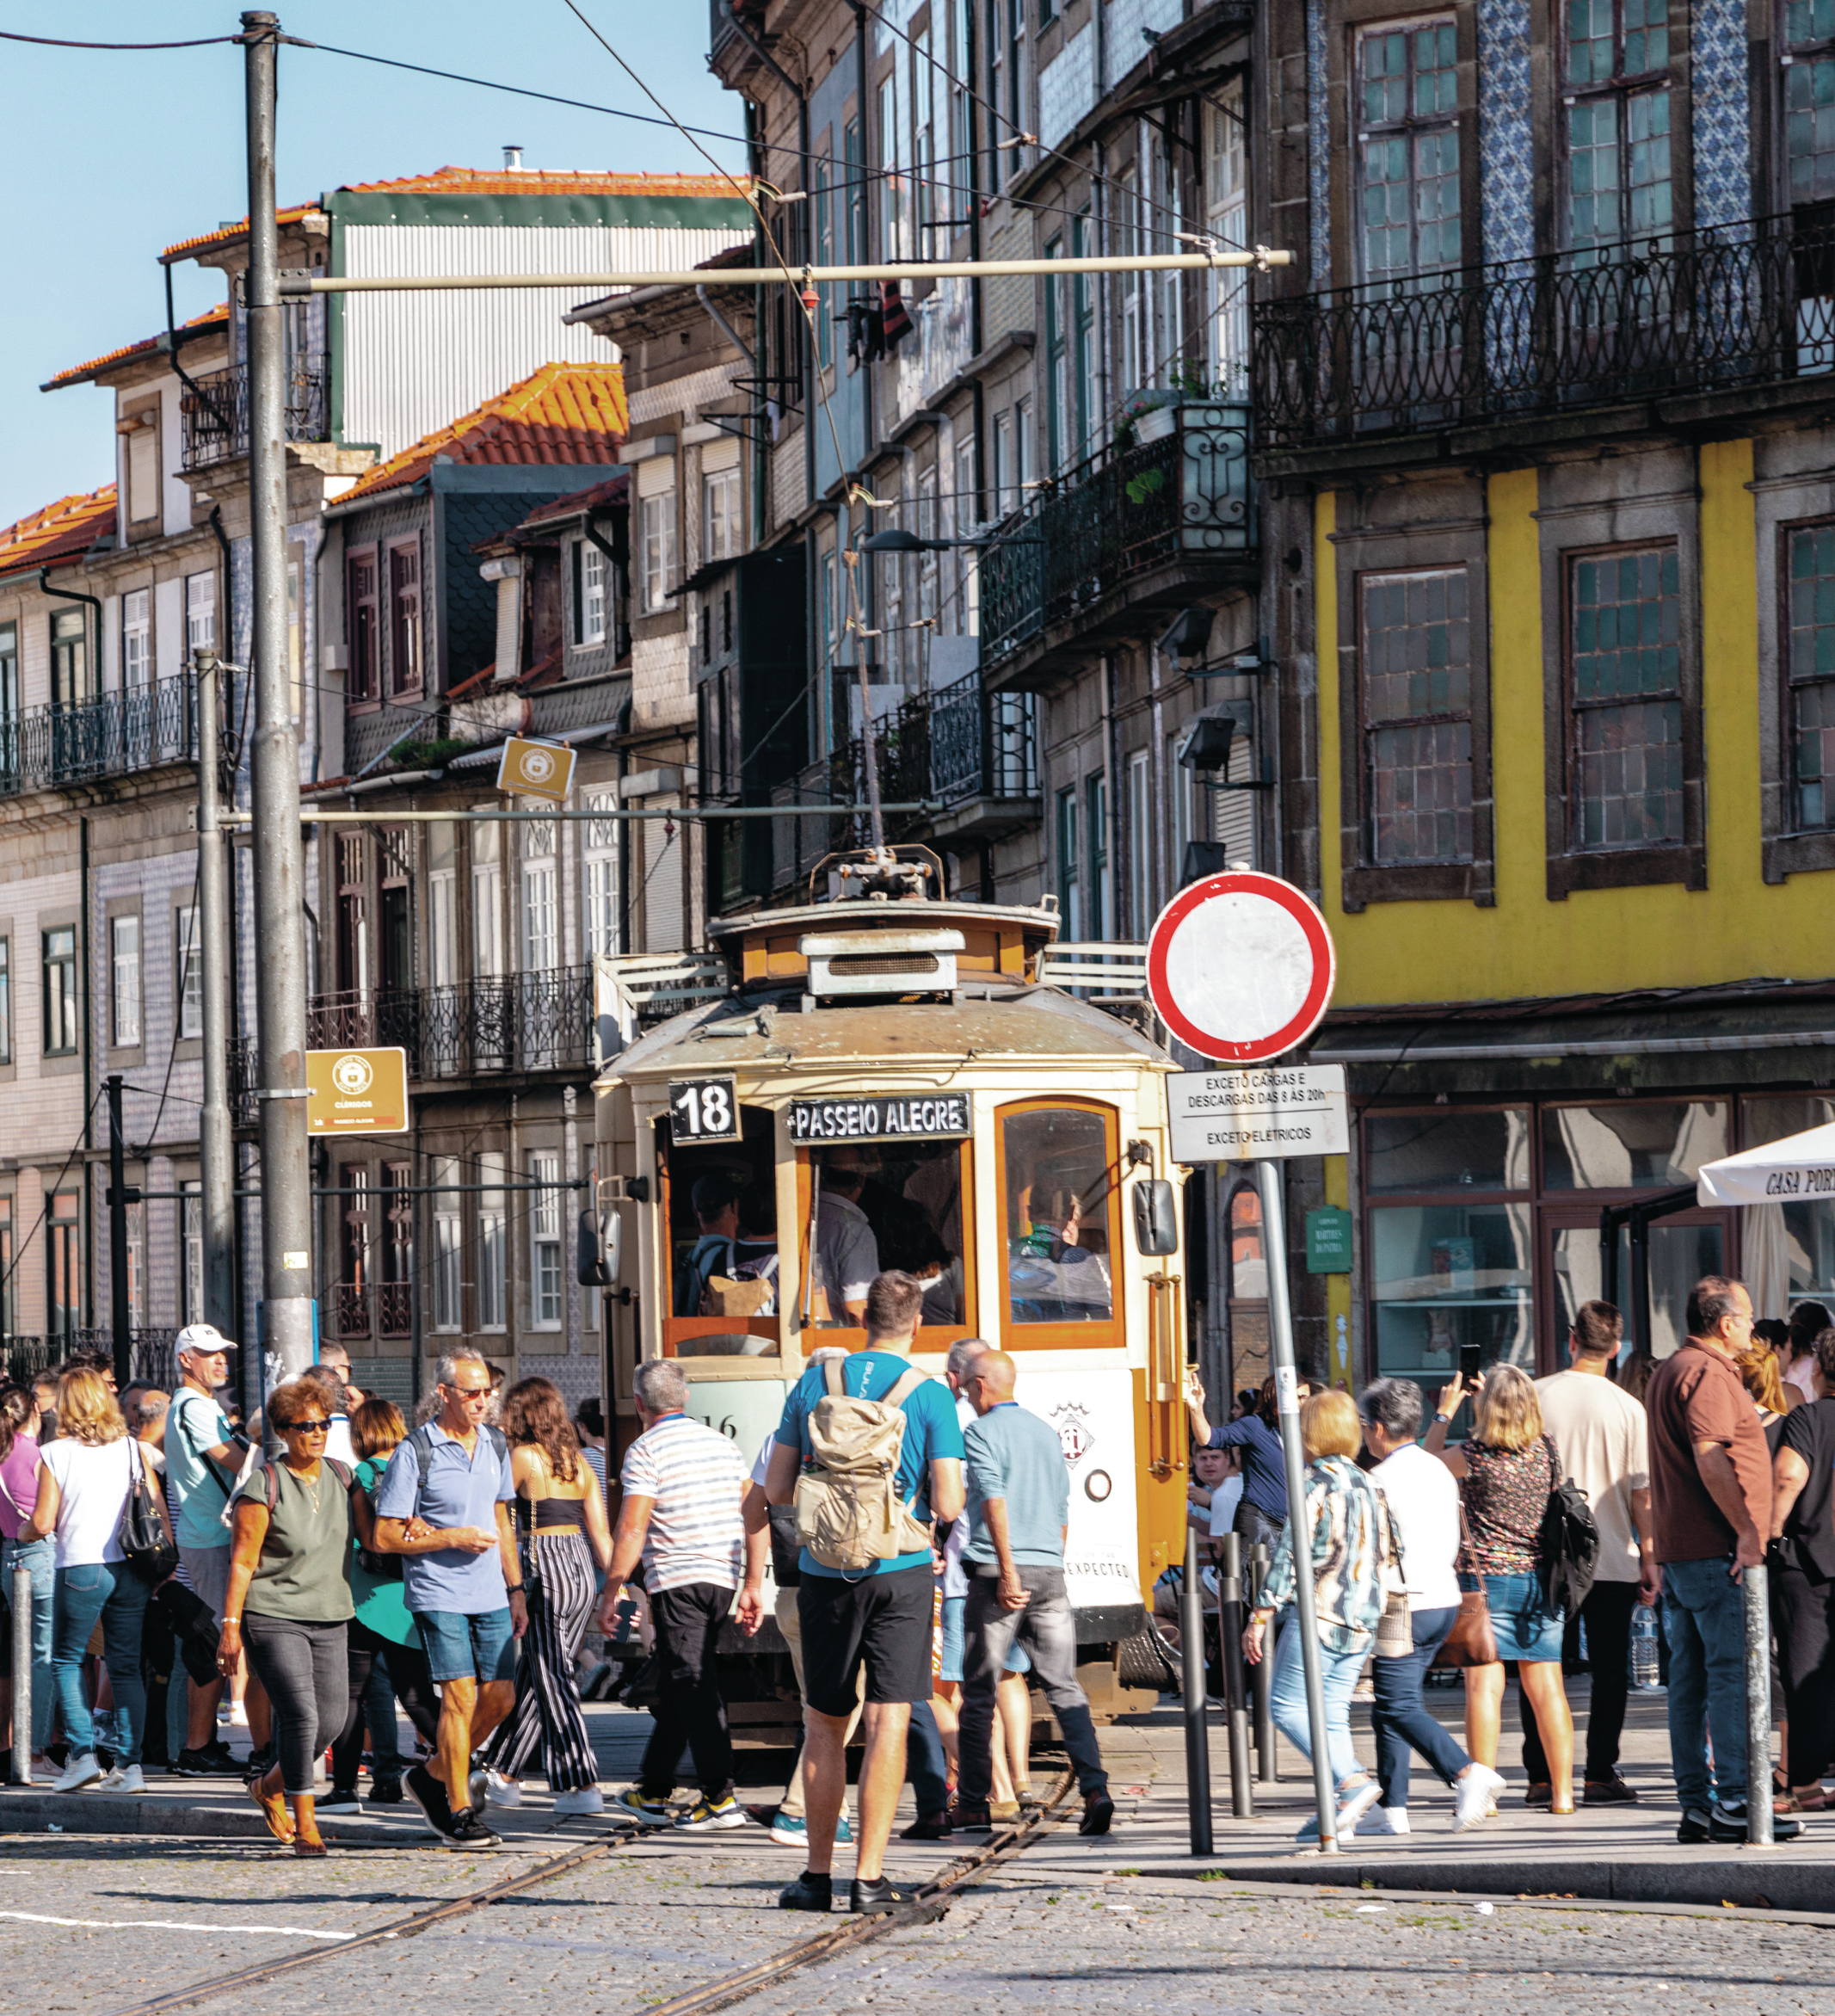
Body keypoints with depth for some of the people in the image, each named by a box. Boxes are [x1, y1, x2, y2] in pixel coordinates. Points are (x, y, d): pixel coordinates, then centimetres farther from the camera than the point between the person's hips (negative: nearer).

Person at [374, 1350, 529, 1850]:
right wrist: (453, 1538, -15)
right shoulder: (415, 1453, -10)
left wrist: (516, 1589, 16)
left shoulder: (495, 1445, 9)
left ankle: (434, 1777, 24)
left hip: (490, 1596, 6)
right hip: (439, 1595, -6)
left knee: (500, 1697, 3)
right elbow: (384, 1537, -9)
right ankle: (459, 1812, -2)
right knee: (461, 1696, -11)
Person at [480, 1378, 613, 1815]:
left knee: (552, 1681, -3)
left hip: (544, 1567, -7)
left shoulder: (524, 1456, -8)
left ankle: (582, 1784, -8)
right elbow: (601, 1534, 10)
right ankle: (503, 1773, 24)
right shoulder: (577, 1461, 11)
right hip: (582, 1568, 7)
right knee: (533, 1678, 15)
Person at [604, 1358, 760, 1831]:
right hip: (722, 1578, 7)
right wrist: (753, 1587, 15)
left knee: (693, 1687, -7)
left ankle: (720, 1797, -12)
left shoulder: (646, 1451, -7)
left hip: (676, 1579, -7)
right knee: (677, 1685, 16)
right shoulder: (720, 1444, 13)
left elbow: (632, 1531, -13)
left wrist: (611, 1593, -7)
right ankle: (652, 1793, 24)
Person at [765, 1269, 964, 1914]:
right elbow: (949, 1504, -9)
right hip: (899, 1572, -2)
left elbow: (776, 1490, 4)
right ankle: (869, 1876, -6)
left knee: (824, 1723, 13)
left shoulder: (814, 1384, 2)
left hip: (826, 1572, 2)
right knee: (887, 1722, -1)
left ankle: (818, 1873, 15)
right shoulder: (929, 1396, -5)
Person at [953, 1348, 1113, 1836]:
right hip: (1050, 1573, 5)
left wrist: (1008, 1571, -19)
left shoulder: (980, 1434, -4)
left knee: (979, 1693, 5)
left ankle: (972, 1804, 9)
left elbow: (994, 1501, -16)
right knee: (1064, 1686, 1)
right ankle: (1094, 1790, -16)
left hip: (998, 1575, -5)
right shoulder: (1047, 1433, 17)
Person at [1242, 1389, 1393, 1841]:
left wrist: (1260, 1615, -12)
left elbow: (1290, 1552, -14)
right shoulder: (1368, 1486, 13)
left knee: (1288, 1706, -3)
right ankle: (1338, 1813, 3)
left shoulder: (1316, 1483, -10)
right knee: (1332, 1713, 10)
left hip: (1319, 1615, -8)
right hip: (1362, 1619, 8)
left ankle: (1353, 1780, -18)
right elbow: (1383, 1554, 18)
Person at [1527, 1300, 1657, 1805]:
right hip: (1612, 1556, -2)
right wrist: (1649, 1557, 3)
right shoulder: (1627, 1408, -5)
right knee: (1610, 1669, 4)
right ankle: (1599, 1775, 0)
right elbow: (1641, 1492, -4)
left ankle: (1541, 1774, 8)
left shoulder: (1536, 1396, -1)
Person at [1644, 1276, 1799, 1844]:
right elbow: (1710, 1458, -23)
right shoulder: (1708, 1375, -13)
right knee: (1733, 1674, -11)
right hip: (1718, 1552, -10)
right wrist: (1747, 1530, -24)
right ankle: (1734, 1805, -14)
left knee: (1691, 1680, 9)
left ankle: (1696, 1804, 10)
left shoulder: (1668, 1371, 20)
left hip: (1678, 1552, 10)